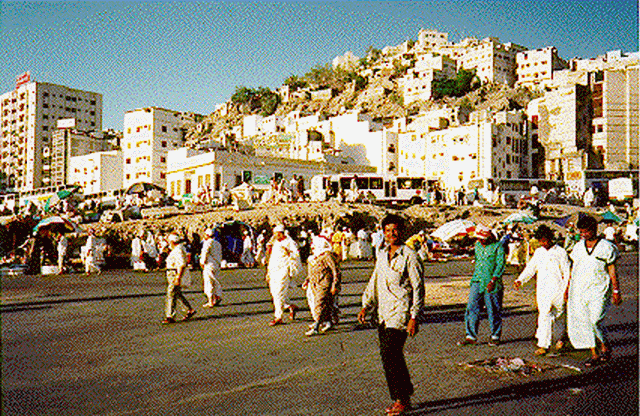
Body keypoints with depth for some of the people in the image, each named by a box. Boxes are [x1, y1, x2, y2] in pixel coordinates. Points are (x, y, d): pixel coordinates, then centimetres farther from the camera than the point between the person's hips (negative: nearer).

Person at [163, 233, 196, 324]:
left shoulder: (179, 250, -18)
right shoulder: (176, 249, 15)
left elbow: (182, 265, -24)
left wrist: (178, 278, -27)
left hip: (176, 275, -11)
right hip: (171, 275, 11)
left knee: (171, 296, -7)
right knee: (177, 294, 16)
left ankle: (170, 317, -3)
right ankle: (190, 310, 23)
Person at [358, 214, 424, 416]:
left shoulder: (409, 256, -9)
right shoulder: (382, 255, 12)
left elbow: (418, 288, -10)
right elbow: (374, 282, 19)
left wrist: (414, 317, -14)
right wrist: (366, 306, 11)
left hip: (400, 314, -7)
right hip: (384, 314, 7)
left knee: (390, 356, -9)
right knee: (389, 355, 10)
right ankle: (405, 393, 26)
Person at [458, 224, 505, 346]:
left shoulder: (498, 247, -7)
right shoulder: (477, 245, 12)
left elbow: (500, 265, -13)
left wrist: (493, 281, -22)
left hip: (491, 285, -5)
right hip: (477, 281, 5)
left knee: (493, 311, 3)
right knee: (471, 308, -1)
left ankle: (495, 337, 19)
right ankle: (471, 337, 4)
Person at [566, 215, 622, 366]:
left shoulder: (606, 247, -3)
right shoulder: (578, 247, 9)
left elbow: (612, 271, 0)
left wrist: (616, 291, -3)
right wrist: (568, 287, 14)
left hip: (599, 291, -4)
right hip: (579, 290, 5)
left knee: (595, 321, -14)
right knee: (582, 322, 2)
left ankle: (605, 347, 15)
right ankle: (594, 355, 14)